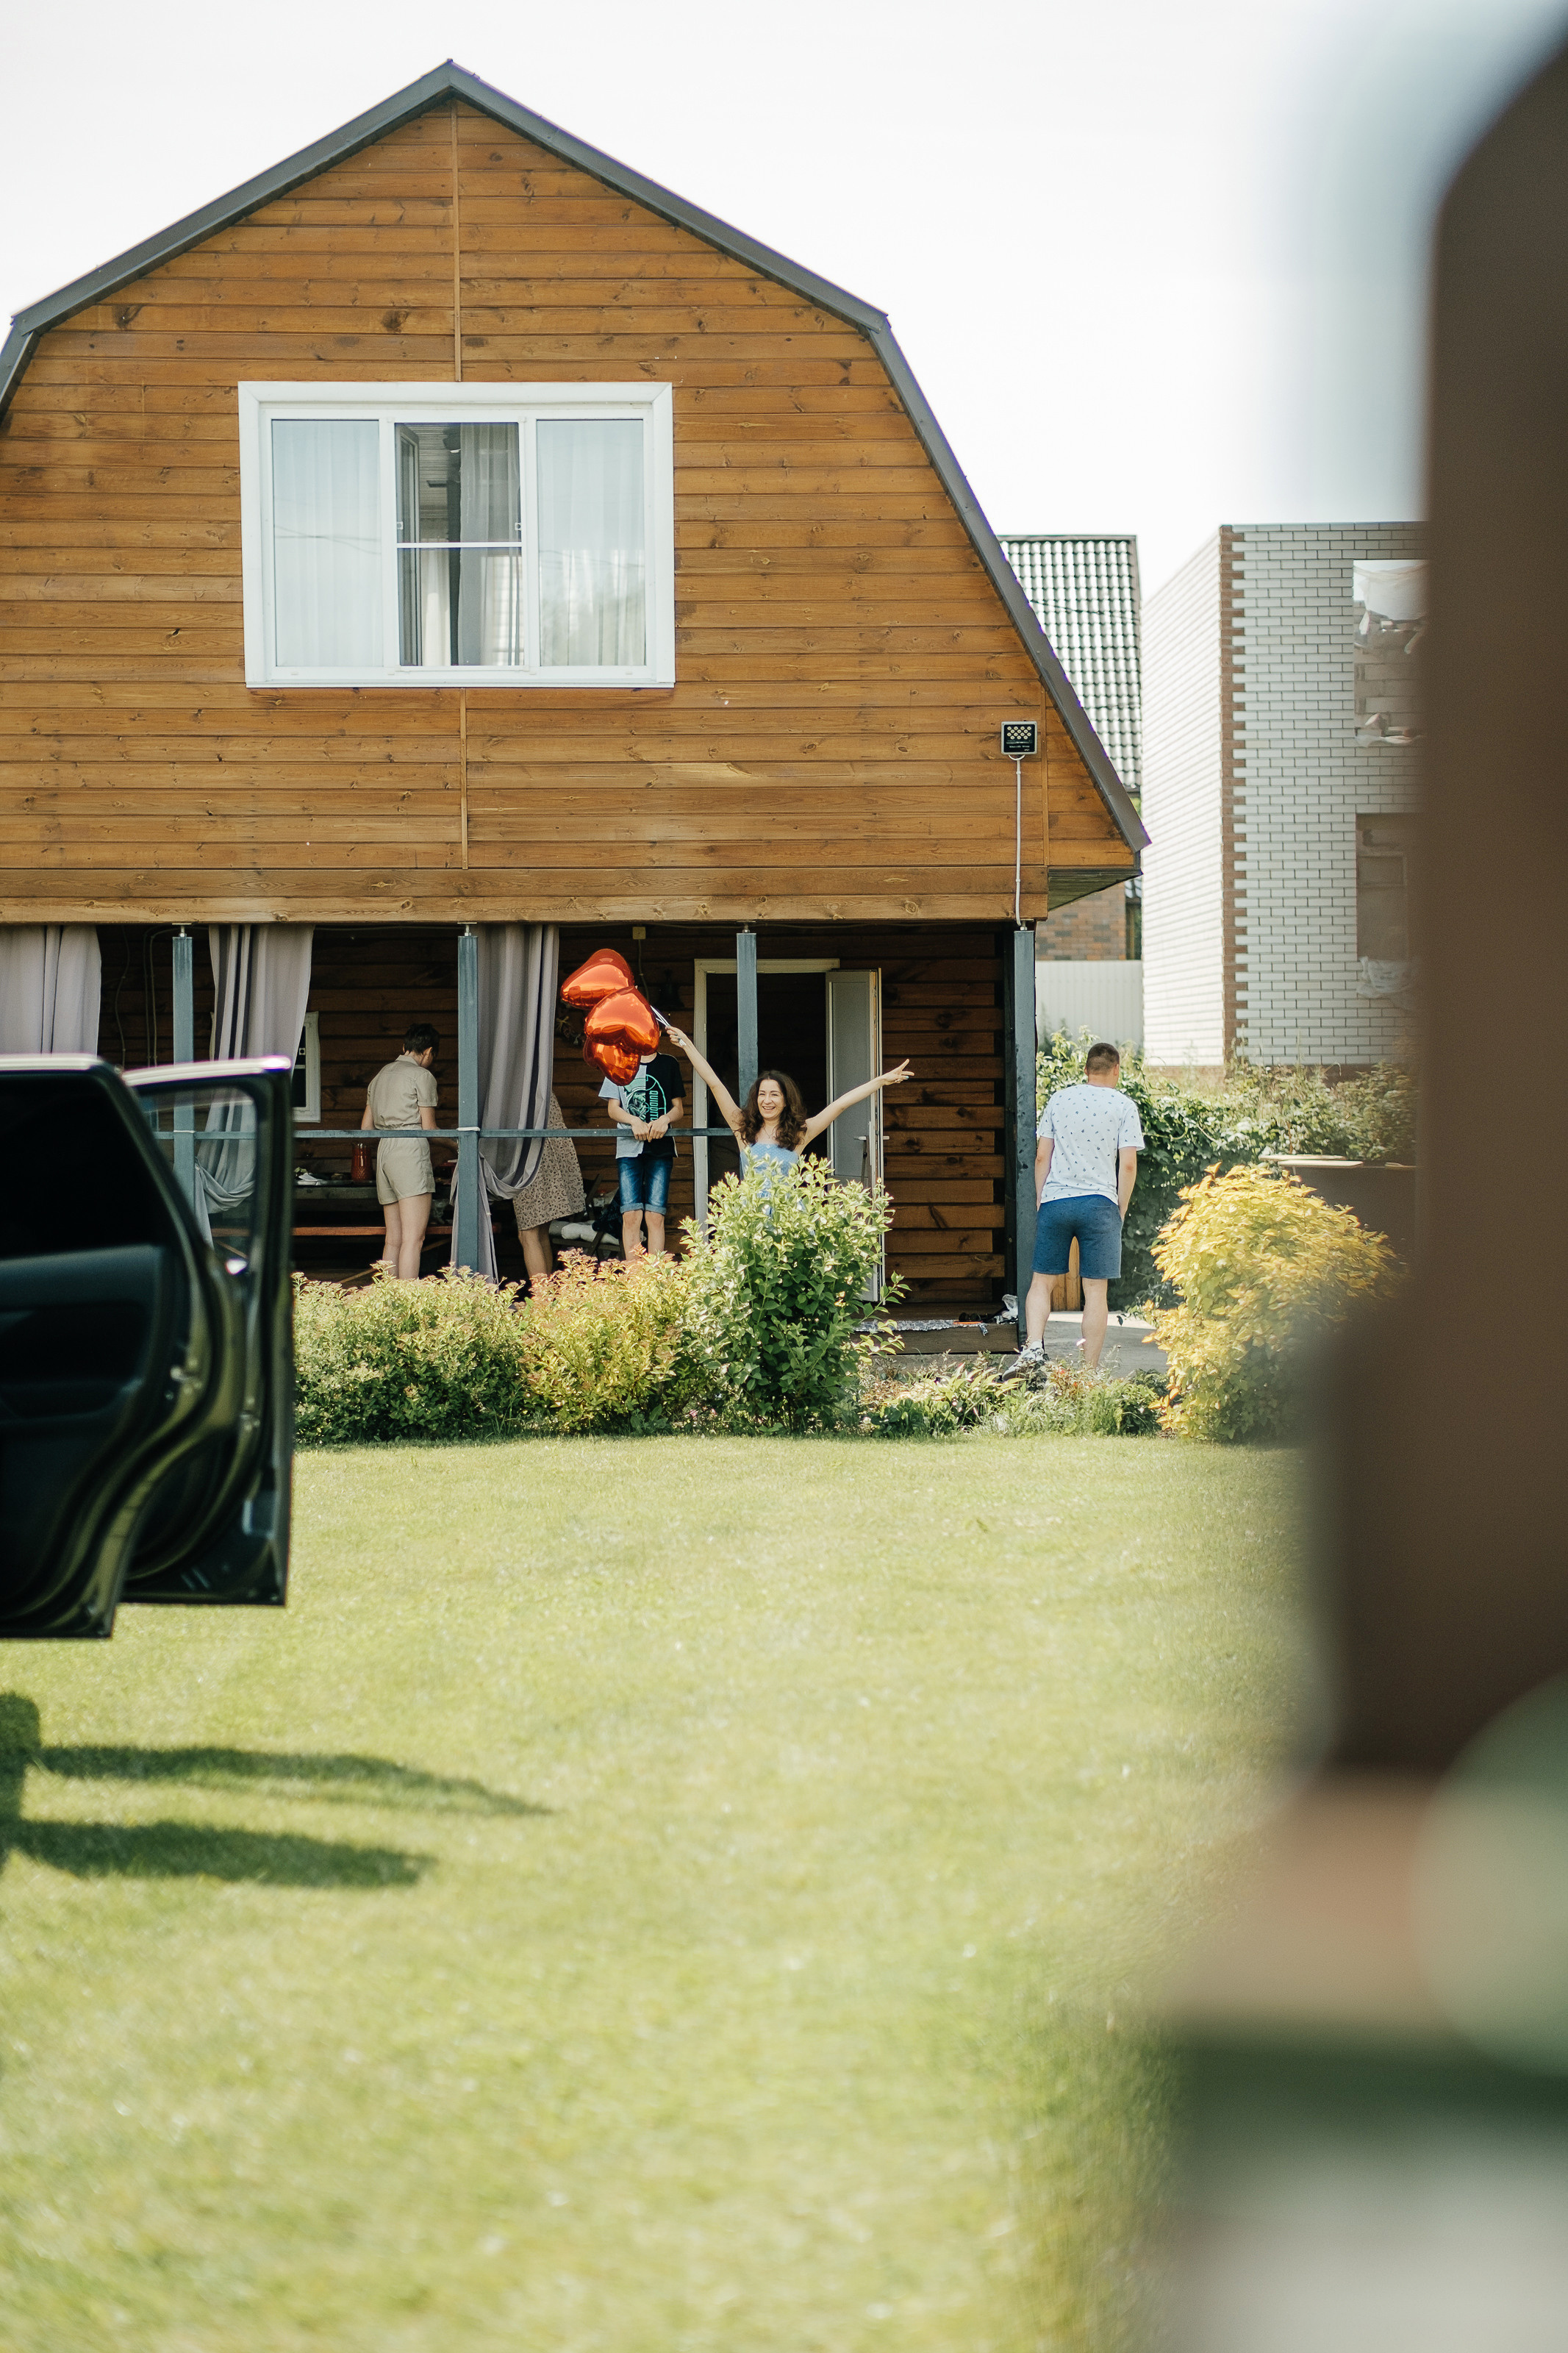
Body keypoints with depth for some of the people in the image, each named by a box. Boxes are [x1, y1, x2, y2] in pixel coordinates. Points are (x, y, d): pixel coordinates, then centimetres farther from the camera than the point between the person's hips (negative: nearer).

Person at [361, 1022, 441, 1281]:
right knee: (413, 1239, -13)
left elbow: (365, 1128, 23)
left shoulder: (380, 1076, 22)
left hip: (383, 1151, 8)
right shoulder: (422, 1076, 0)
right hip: (410, 1149, -8)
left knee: (394, 1240, 8)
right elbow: (428, 1128, -2)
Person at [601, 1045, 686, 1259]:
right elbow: (613, 1108, 8)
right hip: (628, 1147, 0)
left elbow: (679, 1107, 12)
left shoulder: (668, 1064, 12)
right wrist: (634, 1121, -12)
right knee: (631, 1215, -9)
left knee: (655, 1216, -6)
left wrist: (665, 1119, -10)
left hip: (660, 1146, 0)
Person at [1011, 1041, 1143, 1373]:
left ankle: (1033, 1346, -11)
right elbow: (1128, 1165, -3)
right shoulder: (1124, 1106, 1)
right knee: (1095, 1290, 2)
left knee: (1041, 1281, 10)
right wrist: (1121, 1211, 6)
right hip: (1099, 1203, -2)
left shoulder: (1059, 1099, 9)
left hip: (1054, 1202, 2)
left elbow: (1041, 1157, 8)